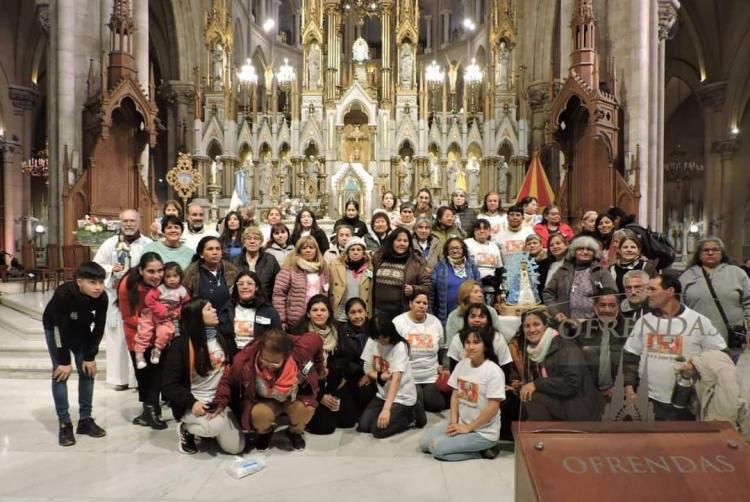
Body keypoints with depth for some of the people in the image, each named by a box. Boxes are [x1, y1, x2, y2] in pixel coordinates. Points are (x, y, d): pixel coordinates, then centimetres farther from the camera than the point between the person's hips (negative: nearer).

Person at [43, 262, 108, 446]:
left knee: (87, 371, 0)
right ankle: (64, 424, 0)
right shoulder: (64, 295, -37)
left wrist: (90, 357, -13)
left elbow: (98, 328, -15)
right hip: (56, 329, -3)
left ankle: (85, 419, 10)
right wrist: (64, 361, -24)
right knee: (61, 373, -9)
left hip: (82, 330, 4)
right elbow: (61, 329, -30)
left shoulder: (102, 298, -26)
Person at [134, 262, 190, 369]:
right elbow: (149, 300, -18)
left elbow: (186, 304, 6)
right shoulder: (160, 288, -12)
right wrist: (162, 311, -21)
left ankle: (157, 350, -1)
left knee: (166, 331, -22)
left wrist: (176, 313, -8)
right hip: (151, 314, -1)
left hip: (167, 318, 1)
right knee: (144, 331, -14)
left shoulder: (182, 291, -4)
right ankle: (139, 353, 1)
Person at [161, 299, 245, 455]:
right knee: (216, 425, -35)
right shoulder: (181, 344, -11)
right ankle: (186, 428, -1)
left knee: (235, 447, -6)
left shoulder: (223, 338, 5)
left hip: (220, 401, 5)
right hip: (194, 403, -5)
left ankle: (208, 429, 22)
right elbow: (169, 385, -11)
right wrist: (191, 402, -23)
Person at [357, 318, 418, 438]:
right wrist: (380, 376, -21)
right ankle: (397, 415, 15)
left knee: (378, 430, -16)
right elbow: (368, 370, 2)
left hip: (402, 397, -6)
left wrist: (386, 408, -41)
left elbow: (396, 379, -32)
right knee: (362, 426, -6)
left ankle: (410, 416, 7)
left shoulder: (399, 346, -24)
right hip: (383, 394, 6)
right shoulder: (371, 342, -6)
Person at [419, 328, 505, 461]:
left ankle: (482, 450, -2)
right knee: (424, 443, 1)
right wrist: (453, 422, -6)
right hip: (461, 422, 7)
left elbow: (493, 408, -21)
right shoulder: (461, 364, 1)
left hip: (483, 432, -7)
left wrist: (467, 428, -16)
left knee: (437, 447, -17)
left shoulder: (493, 371, -20)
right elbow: (455, 395, 6)